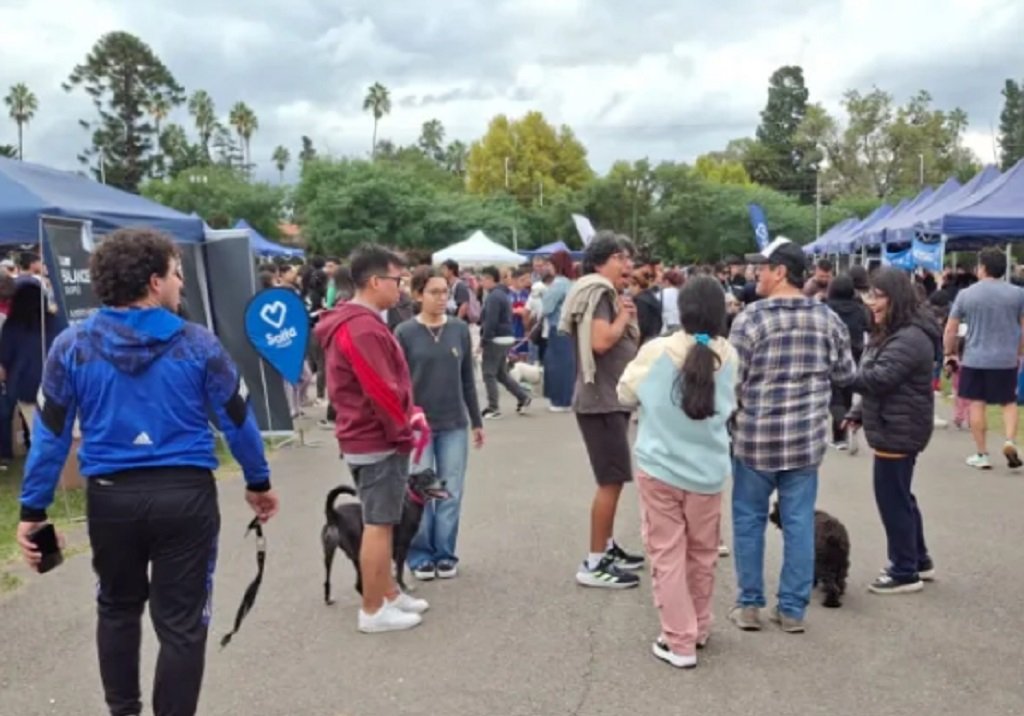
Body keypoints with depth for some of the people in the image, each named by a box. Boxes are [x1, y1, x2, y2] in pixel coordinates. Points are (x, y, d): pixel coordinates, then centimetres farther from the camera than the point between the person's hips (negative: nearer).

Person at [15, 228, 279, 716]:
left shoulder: (71, 346, -2)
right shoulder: (198, 344, -6)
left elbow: (50, 432, -1)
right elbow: (237, 420, 0)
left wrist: (33, 509, 5)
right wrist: (258, 482, 14)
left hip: (111, 497, 3)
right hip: (185, 495, -2)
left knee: (118, 608, 24)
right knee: (182, 622, 7)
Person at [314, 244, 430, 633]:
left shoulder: (353, 322, 12)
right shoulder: (363, 328, -23)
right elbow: (381, 391, -24)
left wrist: (407, 418, 10)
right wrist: (405, 428, -12)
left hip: (368, 437, 11)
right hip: (380, 441, -11)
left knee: (381, 522, 17)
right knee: (379, 525, -2)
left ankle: (389, 593, 28)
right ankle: (373, 611, 7)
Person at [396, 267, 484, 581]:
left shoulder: (460, 330, 3)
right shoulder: (405, 333, -6)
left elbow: (468, 379, 9)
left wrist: (476, 421, 11)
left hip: (454, 425, 3)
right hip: (417, 425, -2)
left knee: (451, 492, 6)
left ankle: (445, 554, 18)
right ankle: (421, 555, 17)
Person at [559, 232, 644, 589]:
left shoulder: (610, 294, 18)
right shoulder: (599, 291, -13)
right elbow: (601, 341, -28)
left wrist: (627, 316, 5)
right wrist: (624, 315, -12)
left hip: (612, 399, 11)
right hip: (601, 401, -11)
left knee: (613, 479, 16)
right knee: (612, 480, -10)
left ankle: (607, 547, 27)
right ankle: (594, 564, -6)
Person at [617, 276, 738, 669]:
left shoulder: (656, 351, -13)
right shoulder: (728, 356, -7)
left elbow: (625, 395, 3)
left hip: (659, 467, -2)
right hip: (708, 471, 3)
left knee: (667, 554, 7)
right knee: (702, 552, 18)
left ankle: (679, 641, 10)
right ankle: (699, 628, 33)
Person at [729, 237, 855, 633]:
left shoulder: (751, 318, -12)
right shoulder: (828, 318, 1)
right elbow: (845, 375, 9)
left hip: (756, 437, -3)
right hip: (807, 438, 3)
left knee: (749, 520, 10)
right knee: (799, 523, 9)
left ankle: (749, 604, 17)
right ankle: (793, 608, 16)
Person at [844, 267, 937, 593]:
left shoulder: (910, 338, -20)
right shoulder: (891, 333, 15)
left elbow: (879, 378, -26)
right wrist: (858, 414, 14)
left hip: (898, 431, -11)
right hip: (892, 428, 11)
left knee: (892, 499, -3)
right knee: (900, 496, 19)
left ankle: (905, 572, 8)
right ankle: (919, 561, 31)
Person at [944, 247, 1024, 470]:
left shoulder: (965, 294, -2)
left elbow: (950, 329, 2)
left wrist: (949, 354, 15)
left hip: (974, 359, 0)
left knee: (977, 405, 7)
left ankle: (982, 455, 11)